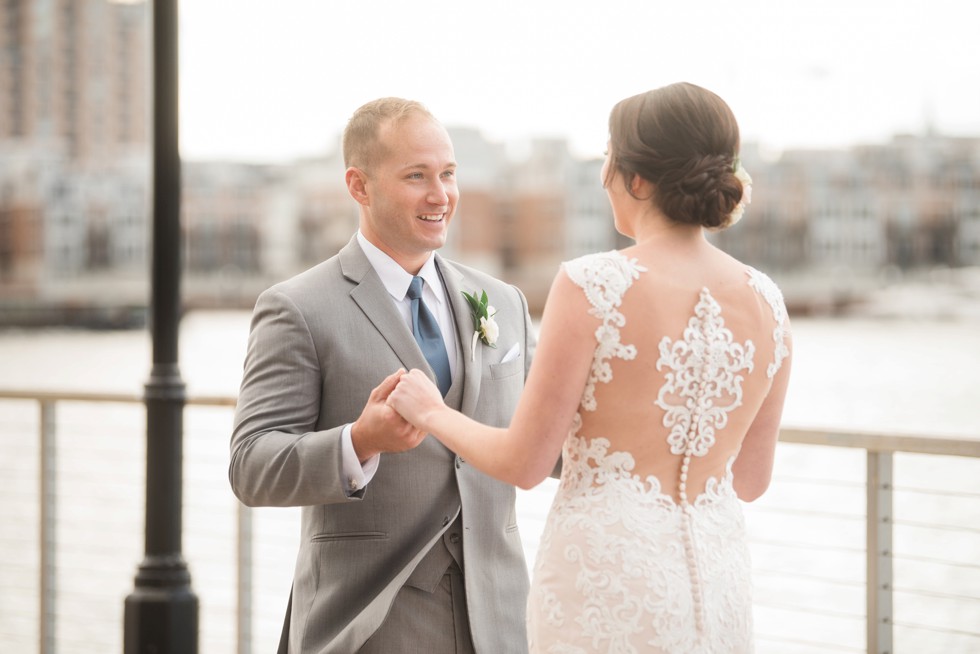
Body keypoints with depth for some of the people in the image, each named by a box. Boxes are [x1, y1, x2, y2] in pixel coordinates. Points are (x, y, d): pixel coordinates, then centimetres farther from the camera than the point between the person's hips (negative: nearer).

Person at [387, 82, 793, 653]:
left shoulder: (593, 285, -12)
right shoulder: (766, 300, 3)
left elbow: (524, 463, -8)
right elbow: (751, 479, 12)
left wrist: (433, 414, 9)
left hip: (609, 577, -5)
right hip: (720, 578, 5)